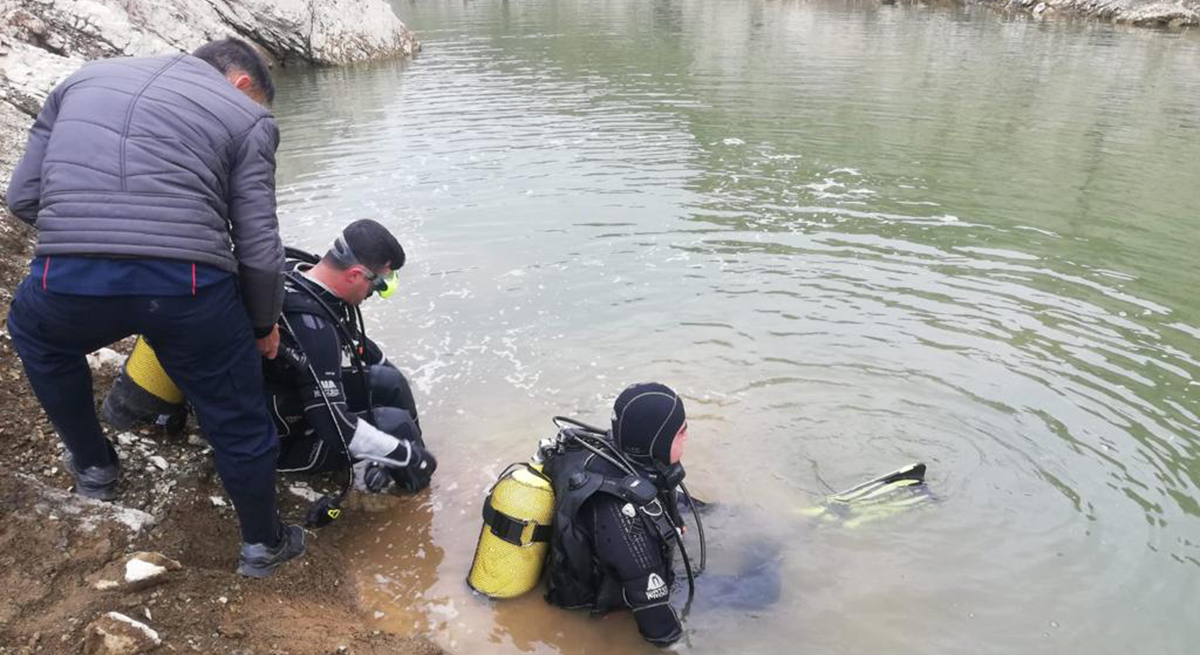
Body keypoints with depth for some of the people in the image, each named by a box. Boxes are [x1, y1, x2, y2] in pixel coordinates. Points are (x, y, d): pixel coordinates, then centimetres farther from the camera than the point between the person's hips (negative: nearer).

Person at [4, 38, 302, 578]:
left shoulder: (86, 78, 24)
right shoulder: (246, 117, 12)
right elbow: (258, 248, 5)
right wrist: (264, 325, 21)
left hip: (66, 283, 3)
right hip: (189, 288, -2)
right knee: (238, 425, 19)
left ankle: (93, 466, 49)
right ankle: (262, 545, 38)